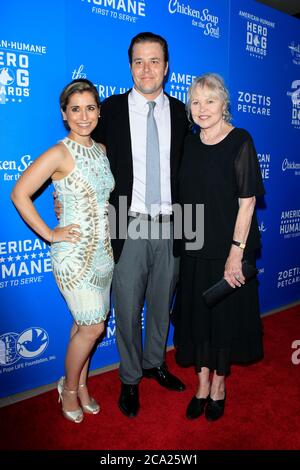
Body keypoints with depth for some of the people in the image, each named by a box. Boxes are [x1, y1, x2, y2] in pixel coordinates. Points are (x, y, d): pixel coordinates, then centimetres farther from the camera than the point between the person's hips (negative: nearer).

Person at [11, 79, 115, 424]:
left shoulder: (102, 150, 7)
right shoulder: (59, 153, -13)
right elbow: (19, 194, -15)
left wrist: (111, 230, 12)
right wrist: (50, 234, -14)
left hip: (103, 251, 6)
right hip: (74, 253, -6)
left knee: (86, 324, 15)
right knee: (92, 326, -1)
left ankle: (81, 386, 35)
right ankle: (69, 388, 25)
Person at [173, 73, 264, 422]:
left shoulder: (240, 142, -8)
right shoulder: (190, 143, 7)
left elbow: (247, 201, -13)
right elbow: (184, 196, 10)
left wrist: (236, 252, -18)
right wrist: (182, 240, 5)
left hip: (228, 248, -4)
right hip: (193, 247, 5)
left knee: (225, 313, 9)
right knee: (196, 313, 11)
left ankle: (218, 385, 30)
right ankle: (202, 384, 30)